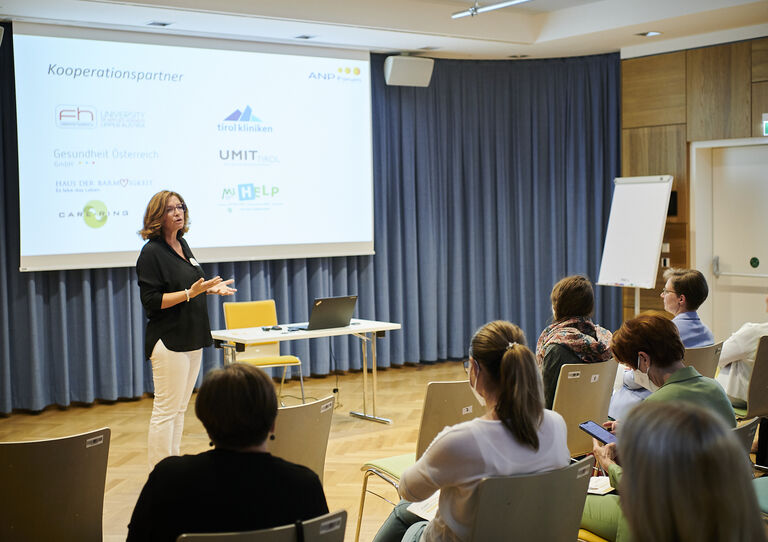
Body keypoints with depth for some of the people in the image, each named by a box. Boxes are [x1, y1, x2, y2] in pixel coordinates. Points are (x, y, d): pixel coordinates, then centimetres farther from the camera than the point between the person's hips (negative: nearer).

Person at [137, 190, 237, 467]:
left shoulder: (182, 244, 13)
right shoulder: (152, 252, -12)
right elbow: (152, 301, -17)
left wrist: (211, 288, 8)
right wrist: (191, 292, -25)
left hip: (191, 339, 9)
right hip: (169, 341, -9)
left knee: (180, 409, 13)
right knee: (165, 410, -5)